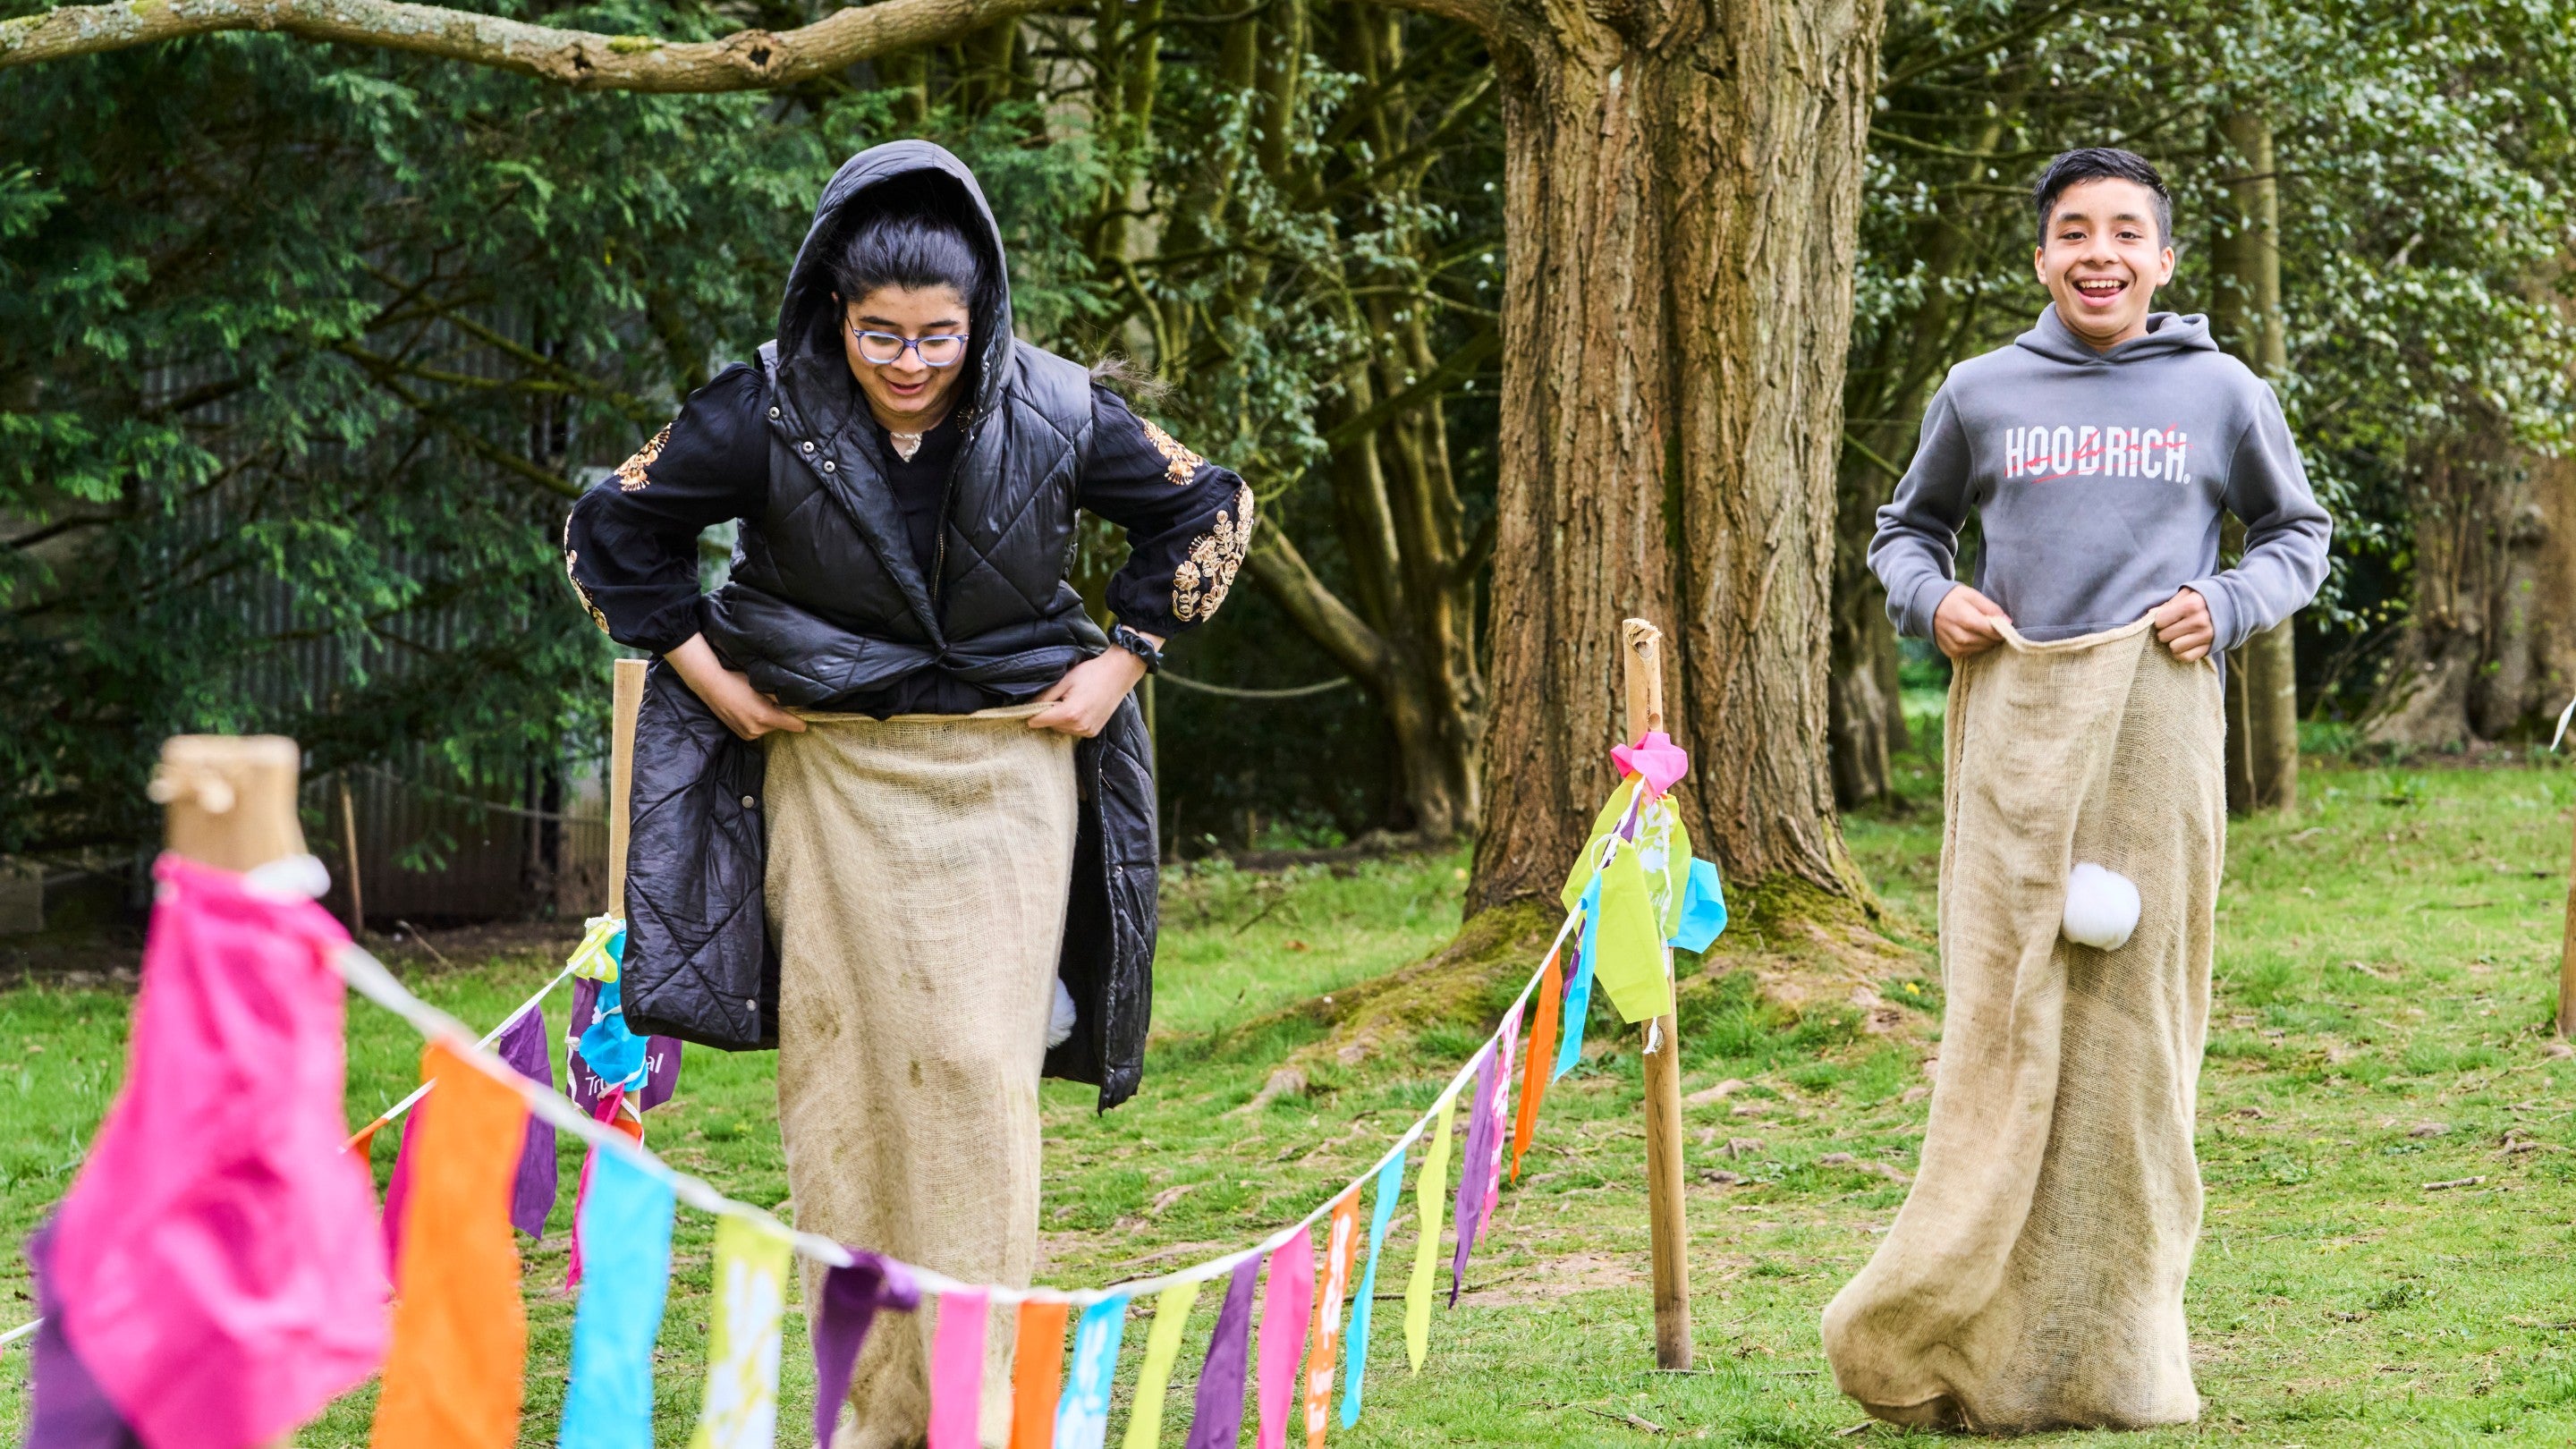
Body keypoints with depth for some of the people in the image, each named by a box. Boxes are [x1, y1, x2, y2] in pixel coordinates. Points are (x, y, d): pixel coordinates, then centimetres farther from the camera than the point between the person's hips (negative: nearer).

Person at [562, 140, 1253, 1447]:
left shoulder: (1052, 411, -8)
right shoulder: (768, 411, -10)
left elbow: (1207, 508, 7)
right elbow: (609, 527, 1)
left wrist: (1120, 664, 2)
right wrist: (711, 677, -1)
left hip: (1004, 775, 0)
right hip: (831, 775, 0)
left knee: (979, 1068, -6)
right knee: (842, 1069, -1)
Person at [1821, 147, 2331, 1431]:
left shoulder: (2221, 394, 7)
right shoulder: (1982, 393, 9)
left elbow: (2299, 534, 18)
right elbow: (1906, 528, 22)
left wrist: (2231, 603, -1)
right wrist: (1929, 600, 1)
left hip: (2157, 725, 0)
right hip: (2014, 723, 0)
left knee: (2135, 1017, 0)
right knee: (2001, 1018, -4)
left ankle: (2114, 1349, 5)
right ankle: (1961, 1337, -3)